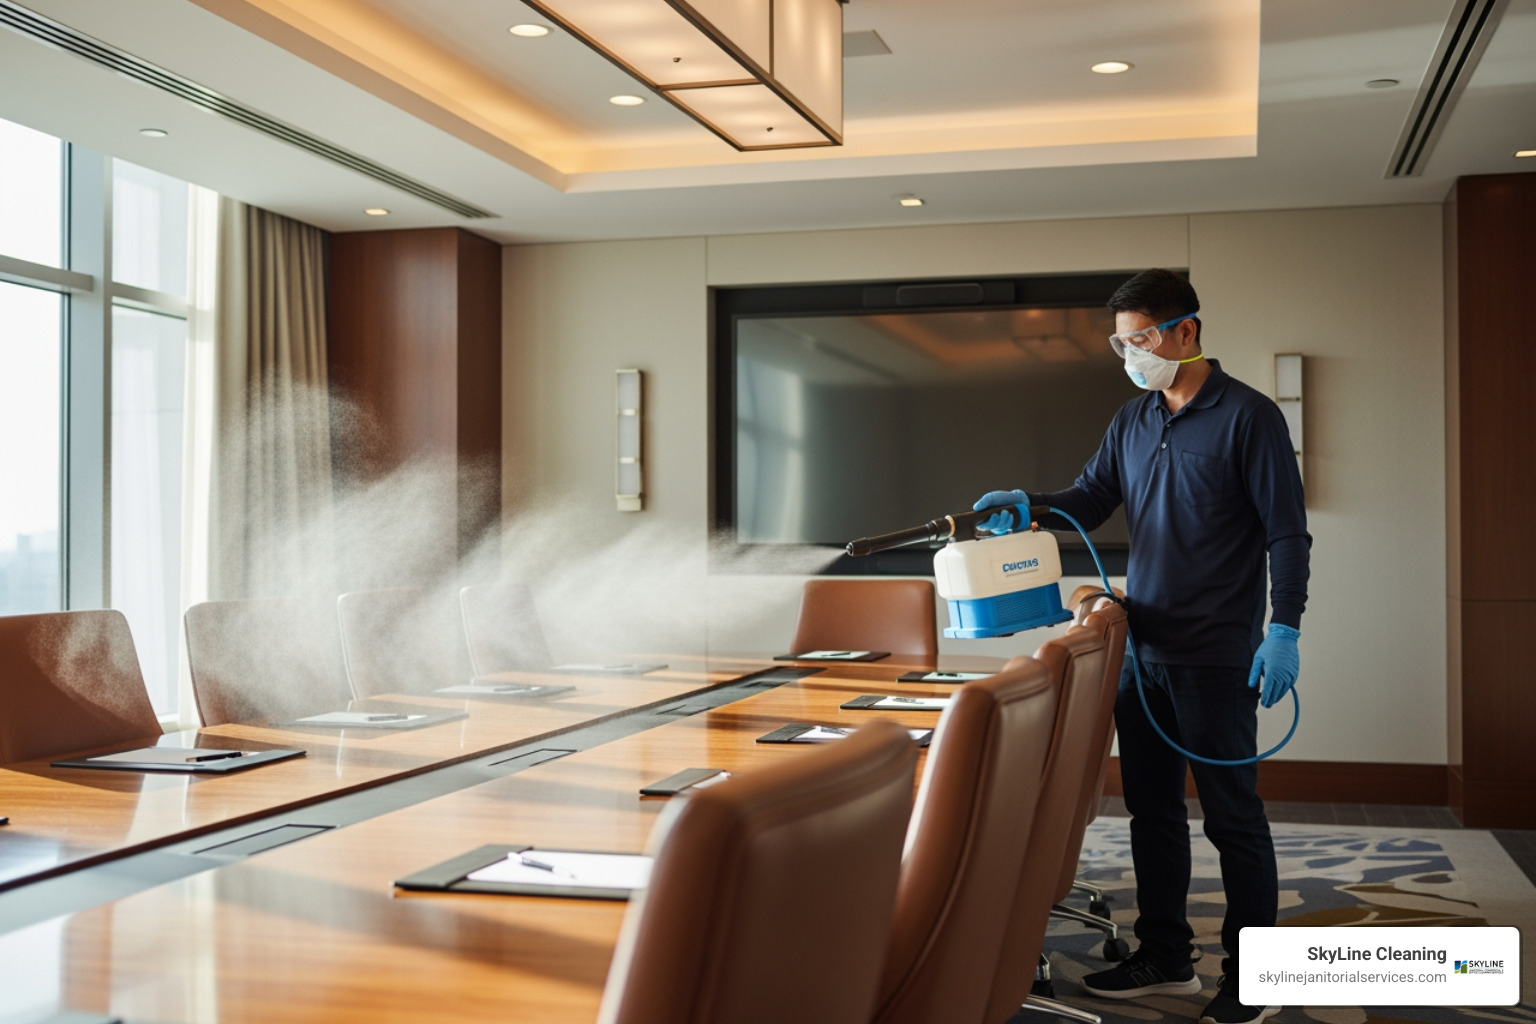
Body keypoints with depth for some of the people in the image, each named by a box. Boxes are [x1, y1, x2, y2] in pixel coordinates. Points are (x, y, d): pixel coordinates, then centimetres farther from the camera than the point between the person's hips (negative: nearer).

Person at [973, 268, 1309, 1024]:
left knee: (1231, 811, 0)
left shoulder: (1247, 416, -8)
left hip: (1215, 652, -7)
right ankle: (1164, 956, 24)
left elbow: (1286, 532, -9)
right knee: (1151, 806, 12)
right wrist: (1027, 503, -7)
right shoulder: (1131, 422, 12)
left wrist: (1283, 629, -16)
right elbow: (1090, 500, 13)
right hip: (1142, 648, 7)